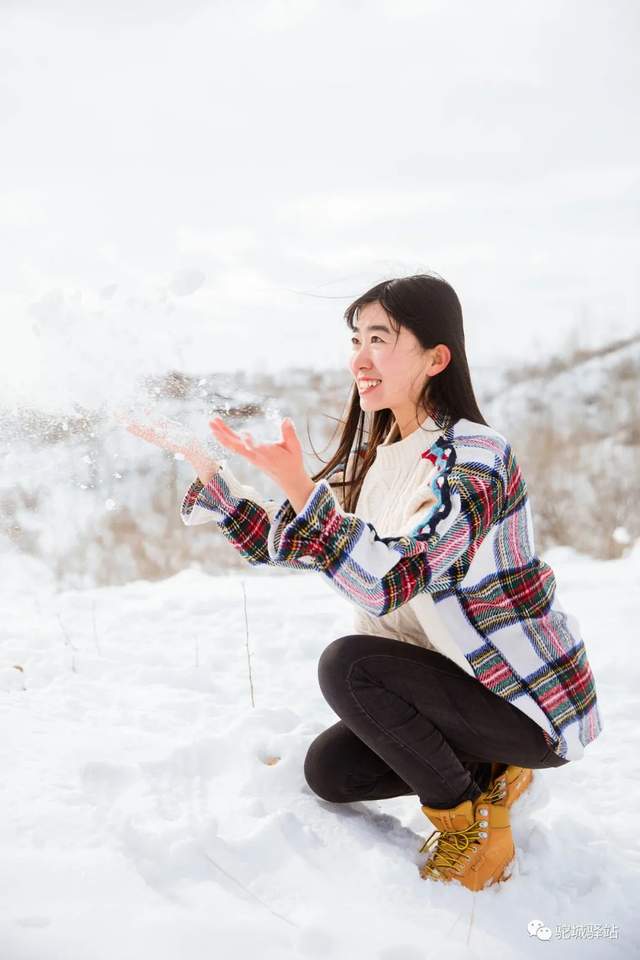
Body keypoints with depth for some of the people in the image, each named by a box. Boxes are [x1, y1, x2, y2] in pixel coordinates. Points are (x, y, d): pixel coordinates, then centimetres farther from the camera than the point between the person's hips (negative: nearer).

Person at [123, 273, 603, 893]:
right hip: (460, 682, 8)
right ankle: (487, 772, 17)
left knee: (347, 664, -24)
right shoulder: (373, 460, 2)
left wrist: (296, 483, -44)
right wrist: (199, 463, -5)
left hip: (534, 703, -8)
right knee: (329, 772, 5)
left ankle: (472, 825, -5)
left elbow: (390, 581, -36)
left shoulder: (474, 455, -24)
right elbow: (278, 540, 4)